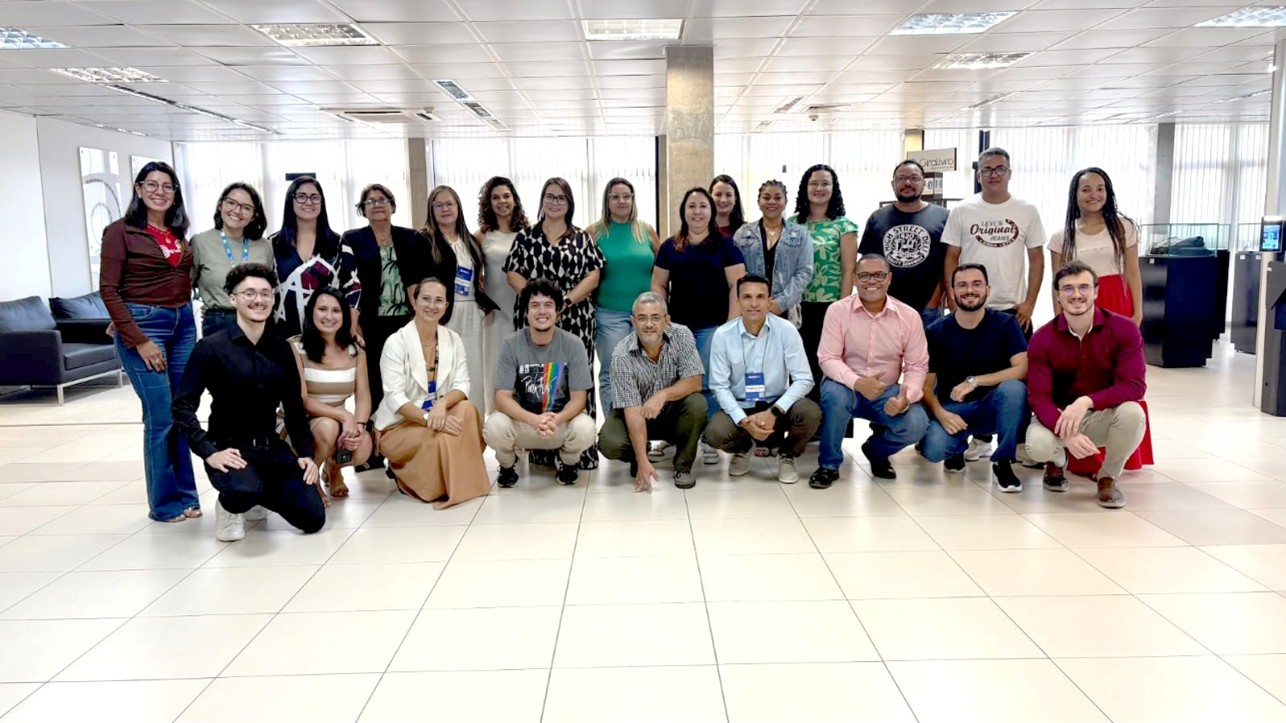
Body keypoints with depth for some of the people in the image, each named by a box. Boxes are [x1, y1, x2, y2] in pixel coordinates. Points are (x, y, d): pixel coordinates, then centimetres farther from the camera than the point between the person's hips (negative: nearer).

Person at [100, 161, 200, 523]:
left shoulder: (179, 233, 12)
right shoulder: (121, 231, -4)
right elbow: (108, 290, -9)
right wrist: (138, 341, -14)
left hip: (183, 324, 5)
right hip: (143, 325, -5)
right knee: (161, 417, -5)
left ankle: (186, 495, 18)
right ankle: (164, 503, 8)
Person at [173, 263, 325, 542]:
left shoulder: (281, 349, 5)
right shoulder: (211, 348, -8)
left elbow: (294, 407, 11)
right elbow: (183, 406, -10)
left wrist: (305, 453, 3)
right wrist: (209, 452, -19)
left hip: (271, 447, 5)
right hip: (229, 448, -4)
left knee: (313, 518, -8)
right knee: (244, 491, -38)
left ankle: (261, 492, 22)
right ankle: (230, 506, 2)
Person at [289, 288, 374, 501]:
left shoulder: (355, 350, 2)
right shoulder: (295, 347, -13)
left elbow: (363, 396, -4)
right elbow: (300, 400, -18)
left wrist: (359, 425, -25)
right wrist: (344, 415, -28)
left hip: (340, 422, 4)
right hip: (301, 422, -3)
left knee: (363, 448, -28)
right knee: (328, 427, -37)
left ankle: (333, 468, 12)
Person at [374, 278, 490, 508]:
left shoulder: (454, 340, 1)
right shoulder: (396, 342, -13)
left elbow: (462, 385, -8)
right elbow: (394, 397, -21)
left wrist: (442, 403, -31)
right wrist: (427, 417, -35)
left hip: (439, 415, 4)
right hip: (400, 424, -4)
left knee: (466, 409, -27)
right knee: (441, 439, -33)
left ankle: (464, 481, -14)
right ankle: (405, 475, -2)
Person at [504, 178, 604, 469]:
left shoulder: (583, 238, 11)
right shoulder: (525, 237, 12)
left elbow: (593, 274, 2)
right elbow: (513, 273, 6)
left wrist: (565, 299, -11)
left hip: (575, 319, 0)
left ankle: (579, 451, 0)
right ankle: (541, 451, 4)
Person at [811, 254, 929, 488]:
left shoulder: (909, 316, -5)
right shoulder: (838, 310, -9)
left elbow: (917, 366, -3)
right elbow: (828, 358, -14)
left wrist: (906, 397, -23)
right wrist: (857, 382, -32)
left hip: (887, 392, 2)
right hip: (847, 387, -1)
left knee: (916, 425, -25)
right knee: (833, 395, -36)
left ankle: (876, 450, 13)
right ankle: (829, 465, -11)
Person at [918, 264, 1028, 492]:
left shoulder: (1005, 324, -4)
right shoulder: (935, 332, -4)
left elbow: (1023, 369, -18)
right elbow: (926, 384, -3)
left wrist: (974, 381, -27)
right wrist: (940, 413, -23)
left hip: (991, 408, 0)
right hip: (951, 409, 0)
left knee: (1013, 387, -34)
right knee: (932, 449, -31)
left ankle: (1002, 463, -14)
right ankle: (957, 447, 11)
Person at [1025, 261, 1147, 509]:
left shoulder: (1124, 329, -13)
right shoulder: (1042, 339, -12)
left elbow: (1134, 385, -20)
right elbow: (1038, 396, -17)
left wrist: (1087, 401, -36)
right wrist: (1067, 434, -36)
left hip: (1104, 416, 0)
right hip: (1059, 415, 0)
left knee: (1132, 412, -34)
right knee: (1037, 445, -32)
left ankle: (1108, 477, -3)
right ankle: (1057, 461, 12)